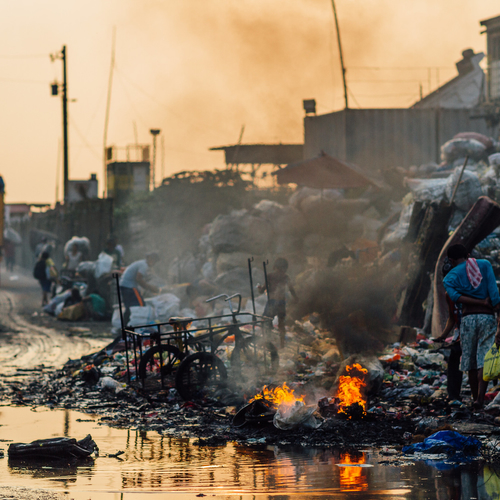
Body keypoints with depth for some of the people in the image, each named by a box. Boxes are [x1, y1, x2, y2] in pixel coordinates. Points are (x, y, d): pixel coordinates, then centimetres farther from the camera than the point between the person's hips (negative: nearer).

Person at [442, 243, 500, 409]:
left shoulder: (449, 278, 8)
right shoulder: (484, 264, 9)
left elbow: (456, 297, -9)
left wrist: (482, 302, -8)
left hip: (468, 318, 1)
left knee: (471, 362, 12)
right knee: (484, 359, -4)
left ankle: (475, 398, 17)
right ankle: (480, 398, -17)